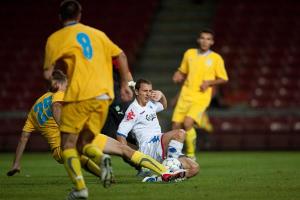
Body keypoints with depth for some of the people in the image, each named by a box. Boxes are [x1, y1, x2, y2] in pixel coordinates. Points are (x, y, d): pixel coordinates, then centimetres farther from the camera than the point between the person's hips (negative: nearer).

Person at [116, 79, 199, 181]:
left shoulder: (150, 104, 16)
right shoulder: (133, 110, -9)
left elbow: (163, 106, 39)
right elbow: (120, 134, -11)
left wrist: (161, 96, 17)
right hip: (148, 148, -9)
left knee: (194, 168, -5)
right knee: (180, 133, -31)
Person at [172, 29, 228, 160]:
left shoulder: (216, 58, -1)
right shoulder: (189, 53, 9)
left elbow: (223, 79, 4)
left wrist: (209, 82, -12)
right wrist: (178, 76, -1)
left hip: (201, 98, -4)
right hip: (186, 95, 4)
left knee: (187, 123, -24)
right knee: (176, 126, -3)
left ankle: (191, 155, -7)